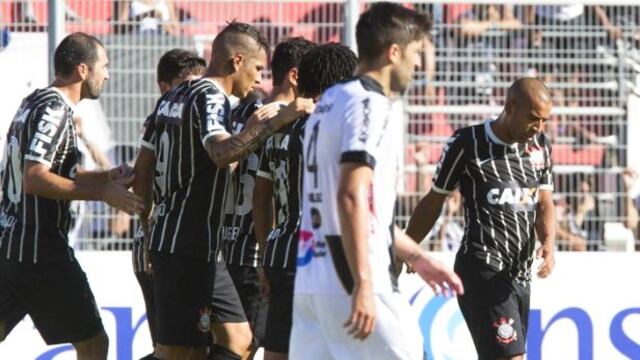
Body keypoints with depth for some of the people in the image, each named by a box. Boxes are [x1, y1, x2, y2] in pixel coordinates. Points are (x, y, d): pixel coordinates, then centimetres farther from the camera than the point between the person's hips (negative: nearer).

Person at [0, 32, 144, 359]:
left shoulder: (34, 103, 16)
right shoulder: (54, 110, -14)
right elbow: (35, 179, -24)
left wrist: (107, 176, 14)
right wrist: (103, 193, -24)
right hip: (40, 248, -9)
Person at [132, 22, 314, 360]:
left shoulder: (173, 97, 16)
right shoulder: (209, 98, -12)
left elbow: (143, 171, 19)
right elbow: (222, 152, -33)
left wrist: (149, 229, 25)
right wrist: (277, 120, -33)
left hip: (166, 239, 10)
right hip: (191, 246, -10)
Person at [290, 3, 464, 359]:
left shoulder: (331, 101, 20)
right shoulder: (374, 106, -10)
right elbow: (352, 197, -21)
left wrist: (417, 257, 32)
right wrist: (363, 284, -24)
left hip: (309, 277, 9)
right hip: (350, 282, -9)